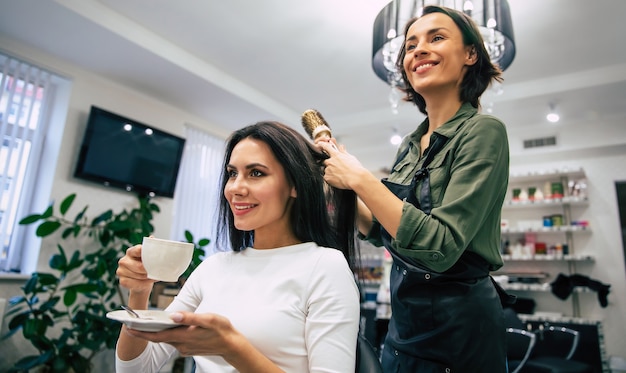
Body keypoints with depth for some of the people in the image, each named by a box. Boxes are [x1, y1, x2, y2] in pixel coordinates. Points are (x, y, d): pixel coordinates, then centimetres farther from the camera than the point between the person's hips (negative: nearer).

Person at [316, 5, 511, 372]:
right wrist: (340, 180, -2)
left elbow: (441, 248, -25)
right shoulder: (409, 146, 4)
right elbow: (380, 231, 10)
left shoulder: (482, 131, -15)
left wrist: (360, 179, -24)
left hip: (459, 325, -6)